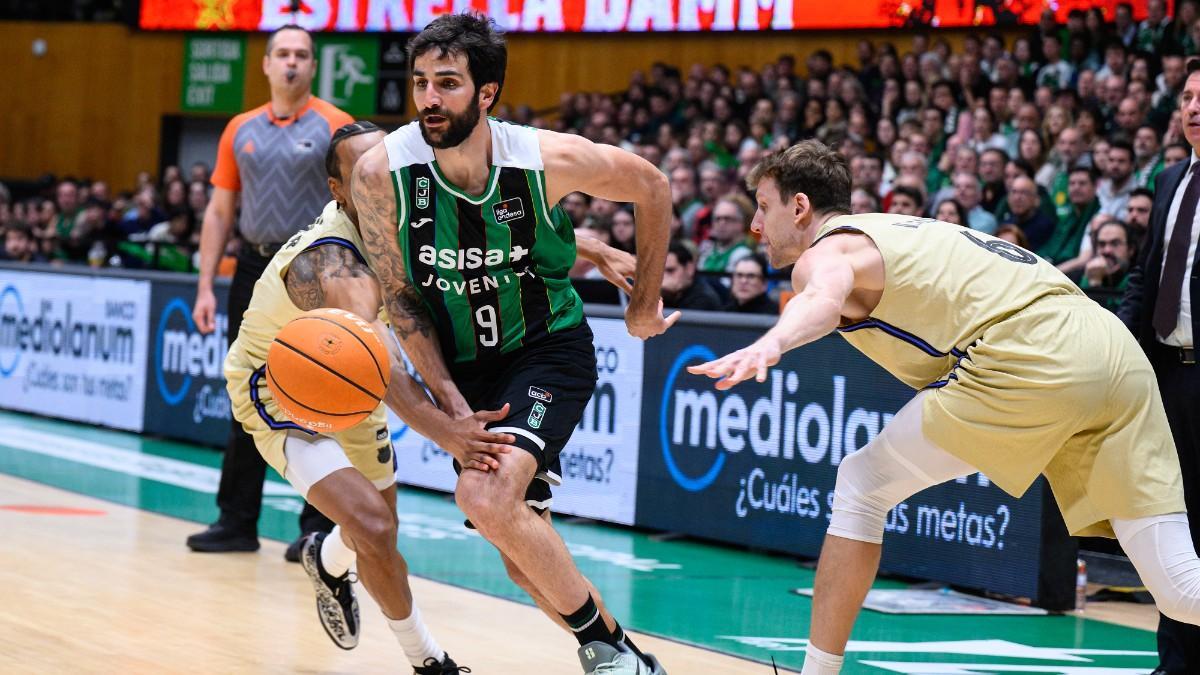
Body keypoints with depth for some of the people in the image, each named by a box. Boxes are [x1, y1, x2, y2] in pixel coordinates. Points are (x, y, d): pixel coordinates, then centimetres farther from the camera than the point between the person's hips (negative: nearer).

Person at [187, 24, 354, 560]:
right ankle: (237, 522, 16)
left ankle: (318, 528, 4)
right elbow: (219, 212, 12)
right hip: (254, 270, 4)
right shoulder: (241, 130, 10)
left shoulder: (335, 126, -2)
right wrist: (206, 286, 5)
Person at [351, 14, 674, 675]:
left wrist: (644, 303, 7)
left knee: (486, 496, -28)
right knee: (526, 559, 6)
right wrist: (452, 407, -13)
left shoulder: (552, 158, -21)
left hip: (549, 350, -3)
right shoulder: (381, 173, -17)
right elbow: (401, 299, -6)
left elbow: (651, 187, -1)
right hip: (462, 366, 4)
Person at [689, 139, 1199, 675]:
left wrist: (771, 344, -39)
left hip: (1028, 357, -8)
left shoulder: (825, 252, 5)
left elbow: (824, 298, -21)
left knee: (862, 486, 10)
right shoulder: (891, 232, 31)